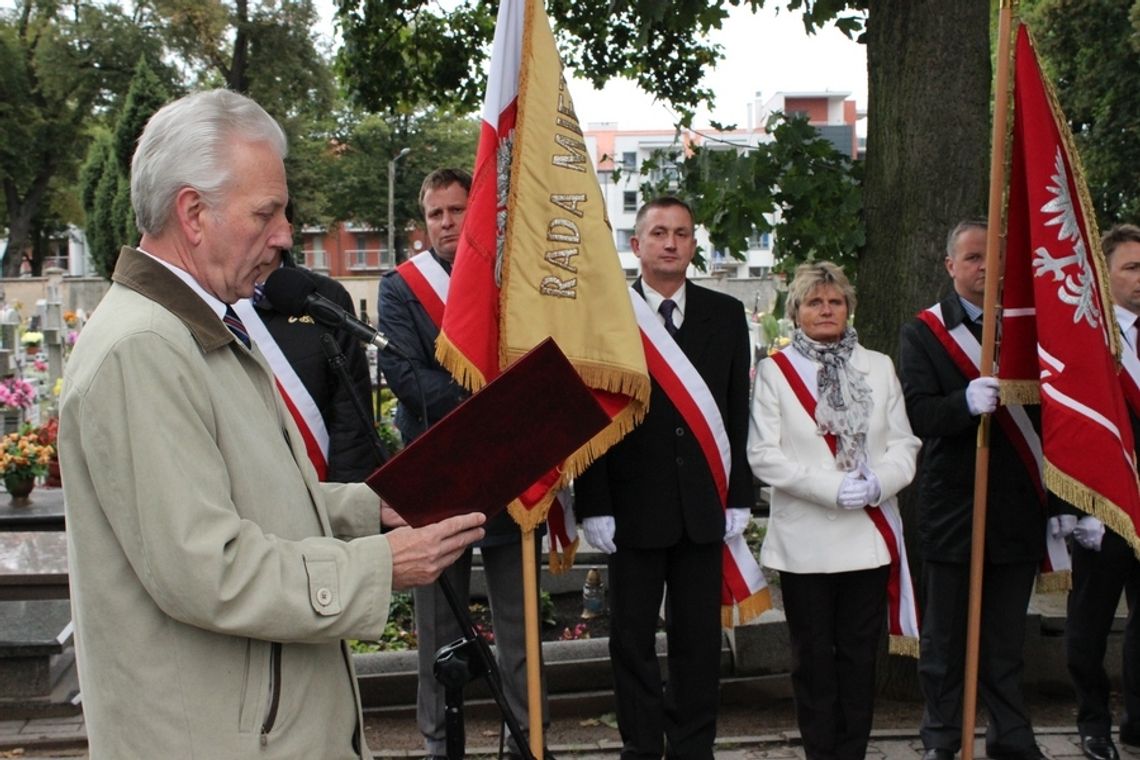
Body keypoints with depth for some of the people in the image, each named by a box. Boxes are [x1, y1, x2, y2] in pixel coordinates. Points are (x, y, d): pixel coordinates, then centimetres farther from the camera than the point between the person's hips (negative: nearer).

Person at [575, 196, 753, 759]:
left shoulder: (726, 315, 6)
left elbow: (738, 413, 7)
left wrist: (739, 497, 3)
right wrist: (595, 506, -8)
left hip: (705, 505, 2)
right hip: (634, 505, -2)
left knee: (699, 637, 10)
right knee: (633, 638, 8)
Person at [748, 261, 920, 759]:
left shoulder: (879, 367, 10)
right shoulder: (776, 370, 1)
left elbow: (904, 444, 7)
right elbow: (763, 455, -6)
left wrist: (877, 483, -14)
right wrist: (834, 488, -15)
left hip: (869, 535, 2)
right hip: (805, 539, -2)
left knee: (860, 653, 7)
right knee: (814, 657, 6)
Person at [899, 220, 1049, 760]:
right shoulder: (923, 332, 1)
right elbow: (920, 416, -9)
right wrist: (966, 403, -29)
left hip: (1017, 509, 3)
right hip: (952, 508, -2)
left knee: (1006, 640, 10)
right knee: (946, 639, 6)